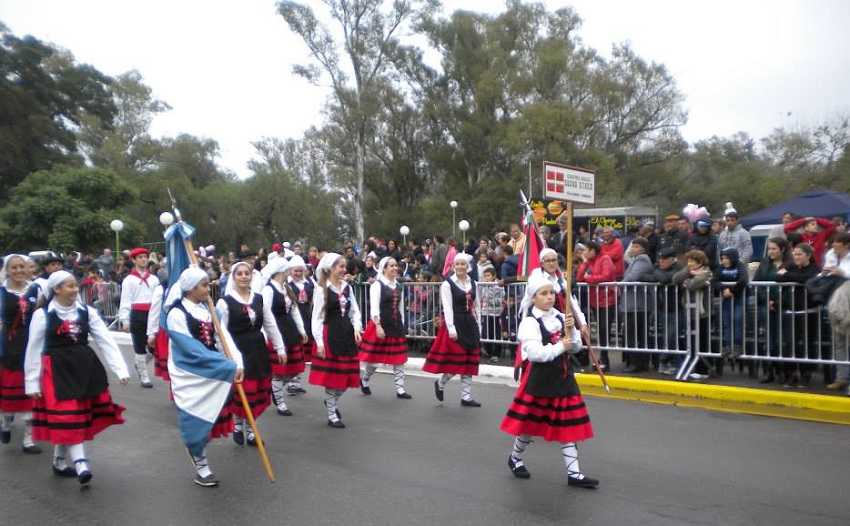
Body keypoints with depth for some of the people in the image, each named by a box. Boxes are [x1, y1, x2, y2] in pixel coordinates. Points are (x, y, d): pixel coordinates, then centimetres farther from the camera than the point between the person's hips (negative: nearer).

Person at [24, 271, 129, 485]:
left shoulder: (86, 312, 2)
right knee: (67, 418, -6)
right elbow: (33, 351, -1)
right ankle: (80, 464, -5)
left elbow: (107, 341, -1)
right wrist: (32, 383, -1)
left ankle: (59, 461, 29)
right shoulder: (42, 315, -6)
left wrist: (121, 369, -9)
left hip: (85, 367, 4)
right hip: (58, 370, -4)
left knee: (67, 418, 13)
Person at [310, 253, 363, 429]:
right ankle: (332, 415, 16)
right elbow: (317, 317, -9)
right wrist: (319, 342, -13)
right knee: (331, 375, 1)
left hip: (347, 334, 6)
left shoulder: (347, 287, 9)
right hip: (330, 335, -6)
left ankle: (331, 402, 36)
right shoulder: (321, 289, -8)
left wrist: (357, 329, -5)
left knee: (347, 375, 9)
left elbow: (355, 311, 11)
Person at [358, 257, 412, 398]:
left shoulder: (399, 287, 12)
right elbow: (374, 308, -16)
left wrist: (401, 326, 15)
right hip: (380, 325, -6)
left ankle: (400, 389, 11)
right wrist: (378, 326, -25)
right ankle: (363, 379, 30)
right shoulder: (377, 285, -8)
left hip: (396, 326, 6)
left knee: (399, 358, 5)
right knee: (374, 359, 3)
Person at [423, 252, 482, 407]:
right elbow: (447, 308, -12)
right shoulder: (447, 284, -7)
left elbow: (476, 307, 13)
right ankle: (440, 383, 22)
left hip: (470, 324, 6)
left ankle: (466, 397, 14)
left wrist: (478, 327, 10)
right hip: (455, 324, -6)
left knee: (468, 361, 7)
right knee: (456, 360, -6)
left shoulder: (473, 284, 10)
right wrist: (451, 329, -18)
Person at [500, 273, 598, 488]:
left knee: (568, 425, 7)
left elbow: (576, 348, 7)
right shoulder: (529, 322, -12)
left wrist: (571, 329, -9)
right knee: (530, 423, 9)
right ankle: (515, 458, 34)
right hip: (538, 379, -5)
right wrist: (560, 347, -21)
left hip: (563, 377, 6)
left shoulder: (560, 317, 5)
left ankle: (574, 473, 14)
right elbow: (534, 353, -23)